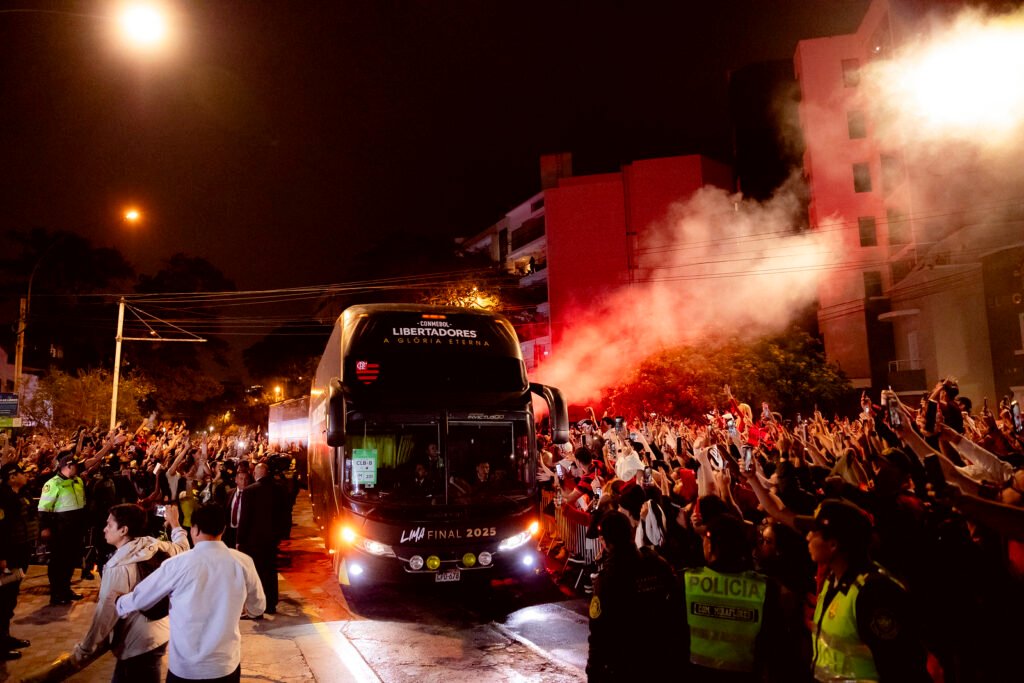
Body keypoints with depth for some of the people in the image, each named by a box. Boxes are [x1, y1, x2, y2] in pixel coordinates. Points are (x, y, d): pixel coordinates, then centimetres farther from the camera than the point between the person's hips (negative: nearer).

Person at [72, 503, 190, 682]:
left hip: (139, 645, -9)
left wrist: (81, 654, -9)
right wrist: (175, 524, 33)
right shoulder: (155, 546, -3)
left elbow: (105, 615, -20)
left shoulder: (119, 567, -23)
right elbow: (182, 548, 17)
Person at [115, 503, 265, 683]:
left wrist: (117, 606, 22)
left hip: (185, 668, -1)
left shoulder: (177, 565, -15)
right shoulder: (243, 563, -10)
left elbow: (138, 599, 0)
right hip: (227, 665, 2)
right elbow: (258, 608, 5)